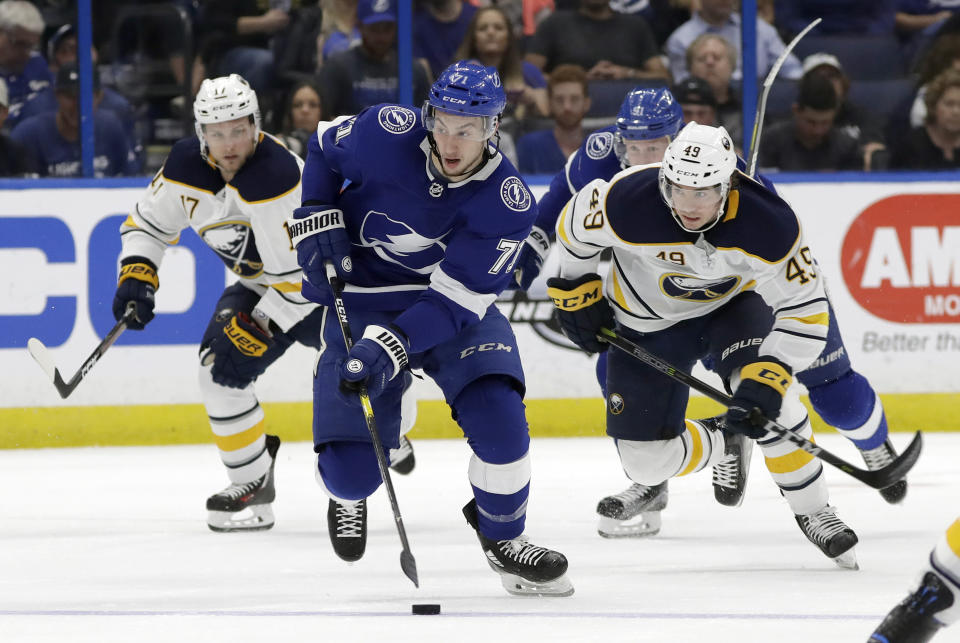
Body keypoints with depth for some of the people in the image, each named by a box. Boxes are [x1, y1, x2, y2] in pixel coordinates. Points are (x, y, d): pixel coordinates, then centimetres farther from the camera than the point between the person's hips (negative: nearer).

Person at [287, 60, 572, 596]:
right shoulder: (387, 134, -21)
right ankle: (349, 492, 33)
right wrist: (317, 220, -9)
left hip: (456, 306, 0)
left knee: (498, 416, -24)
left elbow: (457, 299, -25)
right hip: (363, 303, 0)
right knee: (351, 468, -9)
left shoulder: (507, 204, -23)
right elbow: (324, 147, 3)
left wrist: (390, 348, -36)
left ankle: (504, 540, 4)